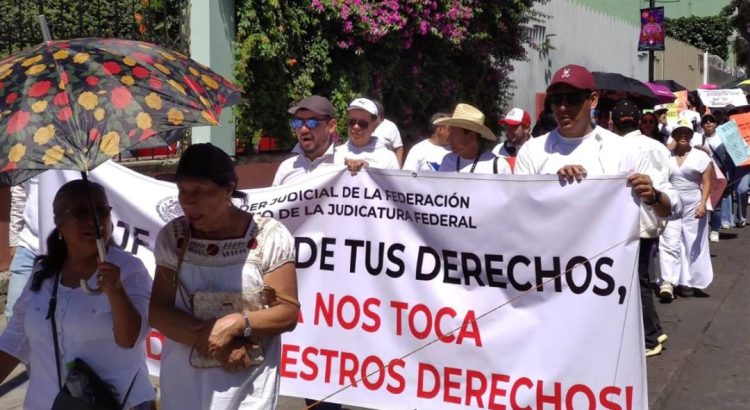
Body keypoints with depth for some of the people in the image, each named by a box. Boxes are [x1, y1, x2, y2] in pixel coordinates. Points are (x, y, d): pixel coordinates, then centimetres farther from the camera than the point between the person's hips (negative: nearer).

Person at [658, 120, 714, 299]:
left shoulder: (701, 156, 0)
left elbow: (706, 183, -3)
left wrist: (703, 204, -15)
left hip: (693, 207, -1)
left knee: (692, 245, 5)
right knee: (669, 243, -9)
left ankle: (687, 282, 16)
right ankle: (668, 282, -14)